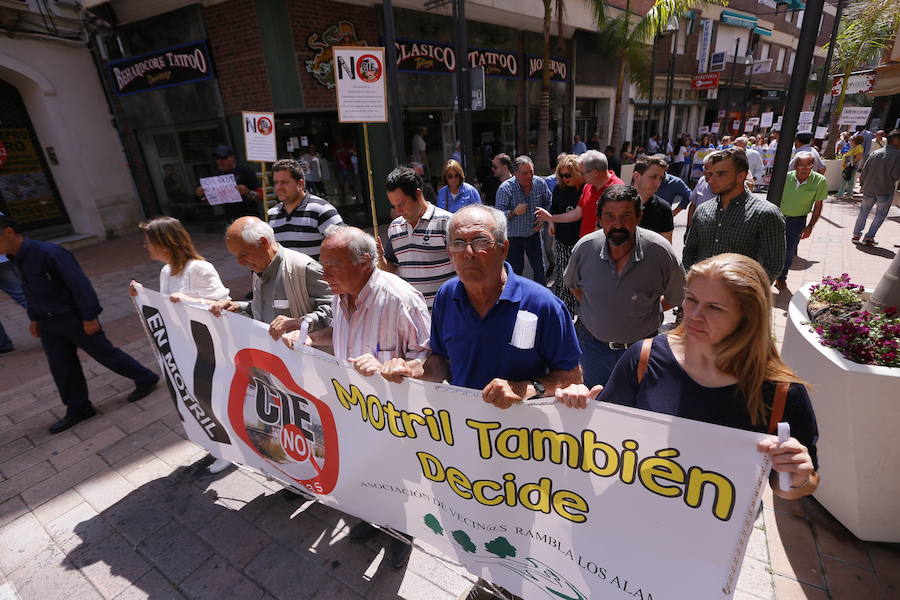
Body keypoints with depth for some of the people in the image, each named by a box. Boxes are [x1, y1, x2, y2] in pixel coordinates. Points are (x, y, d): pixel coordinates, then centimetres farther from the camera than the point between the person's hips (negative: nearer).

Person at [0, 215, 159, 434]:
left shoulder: (49, 253, -23)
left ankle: (146, 379, 20)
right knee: (60, 367, 11)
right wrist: (34, 318, 19)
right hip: (48, 322, 8)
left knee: (106, 354, 3)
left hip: (73, 317, -8)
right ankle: (78, 408, 24)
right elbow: (29, 290, 18)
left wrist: (89, 317, -21)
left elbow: (79, 284, -23)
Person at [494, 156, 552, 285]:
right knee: (516, 269, 6)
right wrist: (514, 212, -35)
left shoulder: (540, 183, -6)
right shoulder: (505, 188, -18)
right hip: (513, 236, -3)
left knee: (539, 267, 14)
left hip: (533, 233, 4)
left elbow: (548, 203, 11)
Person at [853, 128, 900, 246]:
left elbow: (864, 171, 4)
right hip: (886, 192, -3)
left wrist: (862, 184, 16)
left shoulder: (875, 153, 1)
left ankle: (856, 234, 17)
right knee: (880, 216, 9)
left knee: (863, 212, 16)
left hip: (869, 189, 3)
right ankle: (868, 238, 6)